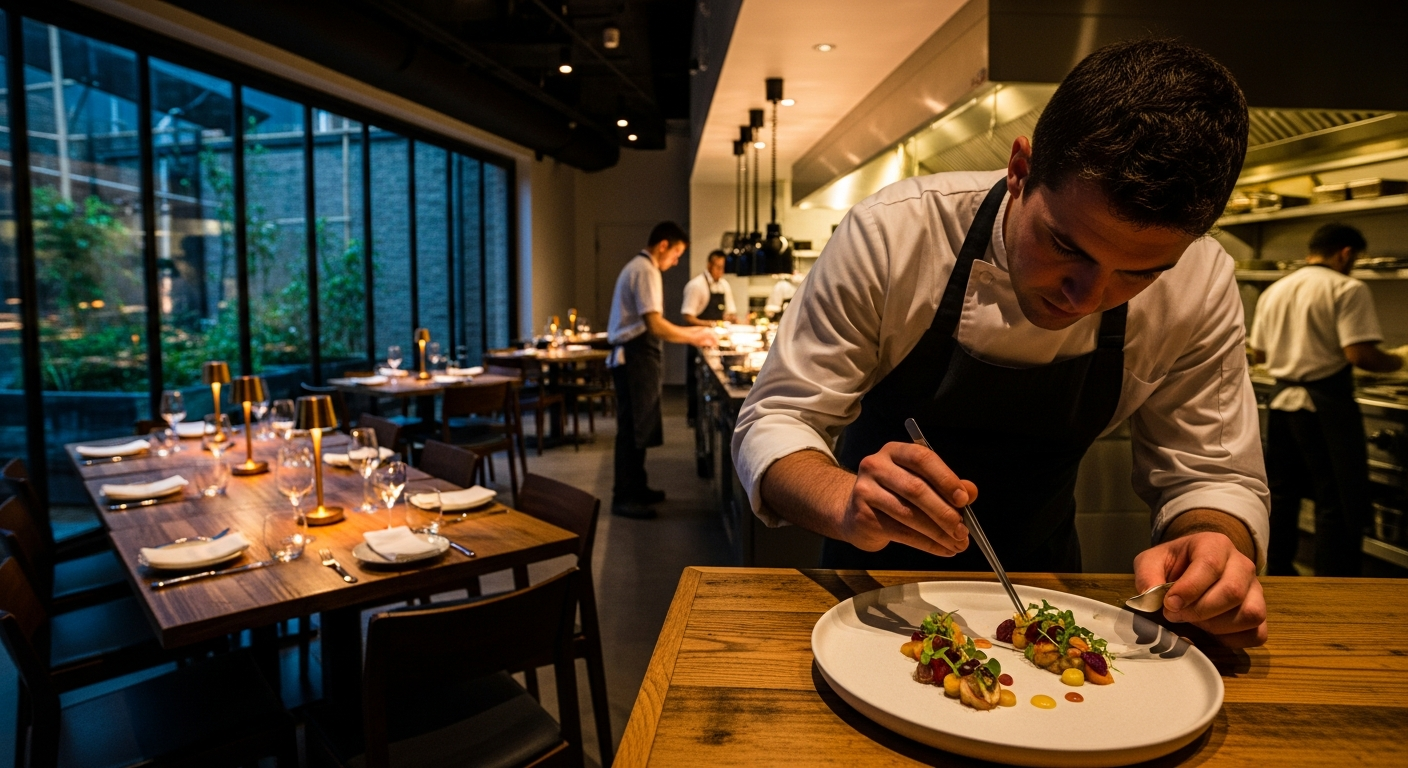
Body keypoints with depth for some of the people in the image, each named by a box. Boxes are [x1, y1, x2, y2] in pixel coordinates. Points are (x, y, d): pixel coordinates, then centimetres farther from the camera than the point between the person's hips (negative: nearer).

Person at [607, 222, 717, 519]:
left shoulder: (640, 268, 18)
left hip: (638, 357, 11)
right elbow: (655, 325, -22)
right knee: (633, 428, -5)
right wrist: (693, 338, -11)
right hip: (636, 358, -11)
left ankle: (636, 488, 26)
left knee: (640, 427, 16)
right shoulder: (645, 271, -15)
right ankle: (623, 498, 2)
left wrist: (688, 331, 13)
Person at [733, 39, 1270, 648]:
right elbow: (774, 422, -21)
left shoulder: (1200, 286, -16)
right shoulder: (891, 233, -24)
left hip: (1037, 570, 3)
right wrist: (849, 505, -40)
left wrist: (1215, 544, -29)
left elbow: (1213, 476, -7)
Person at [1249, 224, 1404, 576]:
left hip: (1282, 399, 7)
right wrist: (1396, 362, 1)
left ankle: (1277, 570, 27)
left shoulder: (1274, 291, 10)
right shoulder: (1347, 289, -9)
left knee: (1282, 492, 17)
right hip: (1326, 404, -6)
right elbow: (1359, 354, -18)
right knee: (1337, 501, 2)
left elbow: (1259, 353, 13)